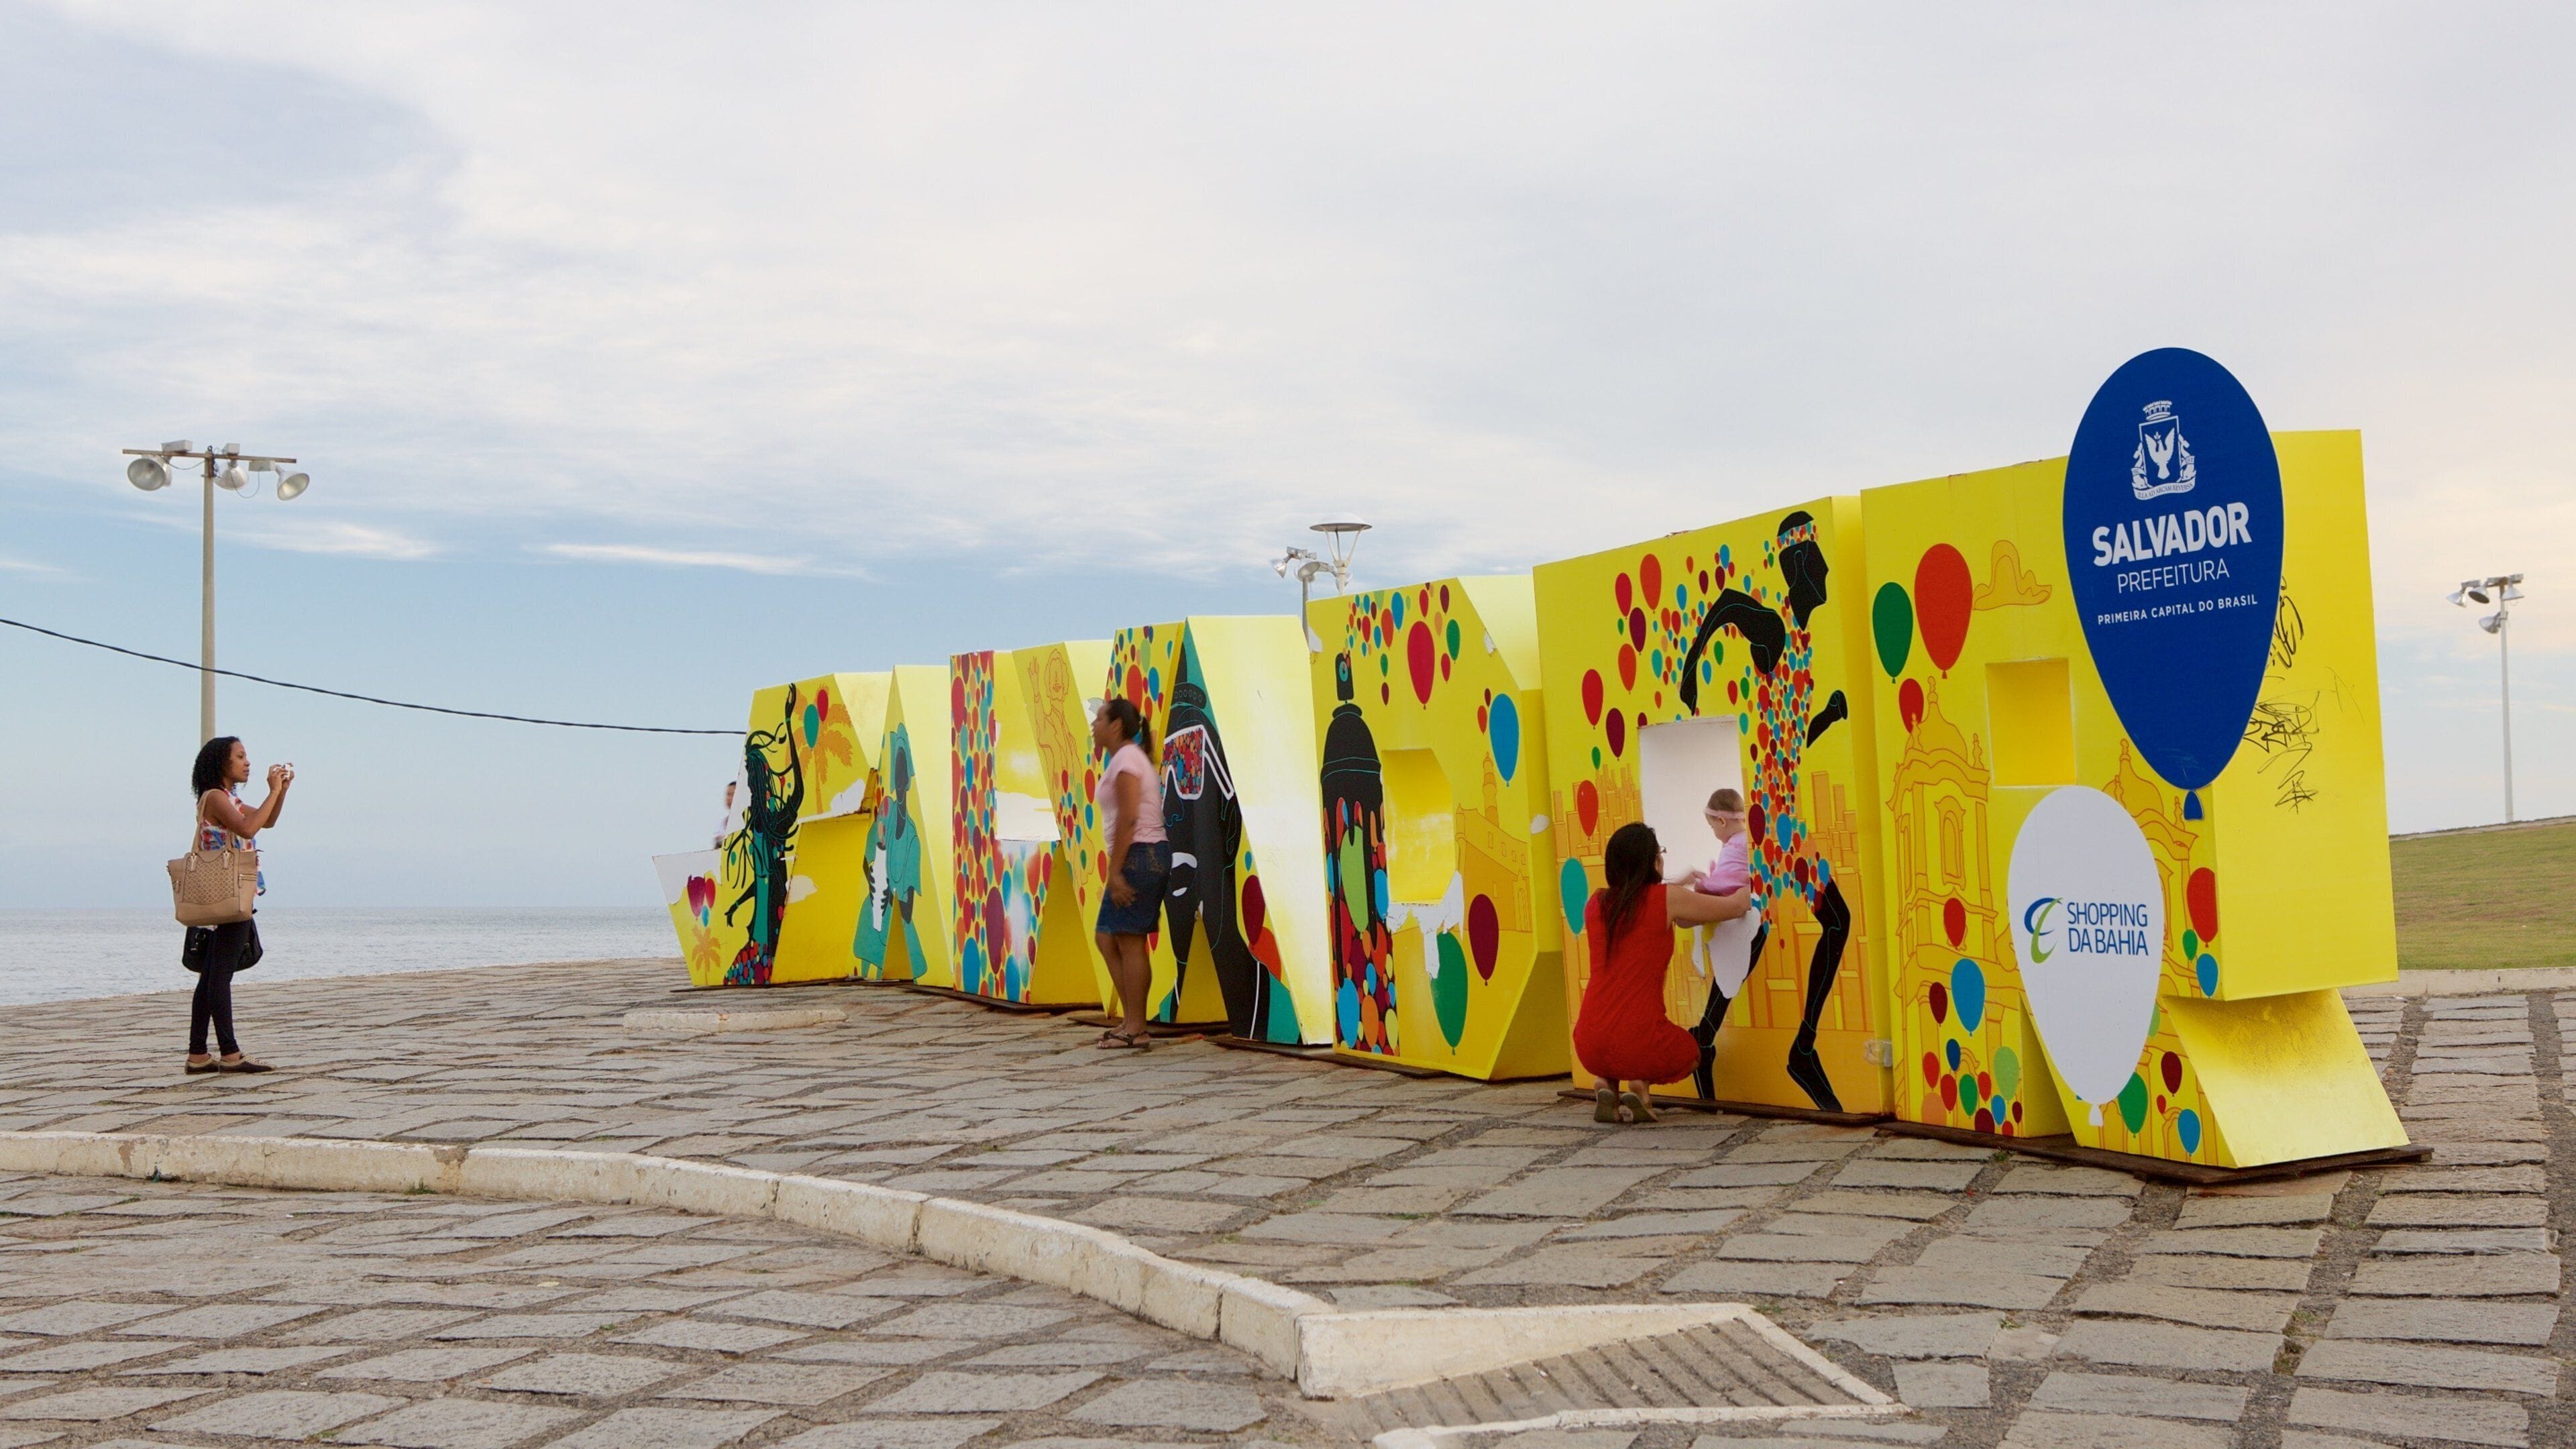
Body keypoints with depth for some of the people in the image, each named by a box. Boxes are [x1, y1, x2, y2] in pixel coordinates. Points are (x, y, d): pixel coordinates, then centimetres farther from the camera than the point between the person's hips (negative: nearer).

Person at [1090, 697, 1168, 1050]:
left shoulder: (1125, 759, -11)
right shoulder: (1129, 758, 19)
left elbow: (1127, 820, -18)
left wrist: (1115, 871, -20)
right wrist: (1118, 868, 15)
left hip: (1140, 855, -10)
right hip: (1148, 857, 10)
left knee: (1129, 941, -6)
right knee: (1108, 938, 12)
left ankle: (1135, 1029, -2)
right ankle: (1133, 1021, 14)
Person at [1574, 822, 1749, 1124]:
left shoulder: (1596, 904, 8)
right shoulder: (1667, 900, -5)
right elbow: (1736, 906, 8)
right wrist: (1745, 891, 30)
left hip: (1588, 1048, 4)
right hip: (1639, 1041, -4)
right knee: (1690, 1053, 30)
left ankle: (1605, 1083, 9)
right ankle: (1641, 1085, -1)